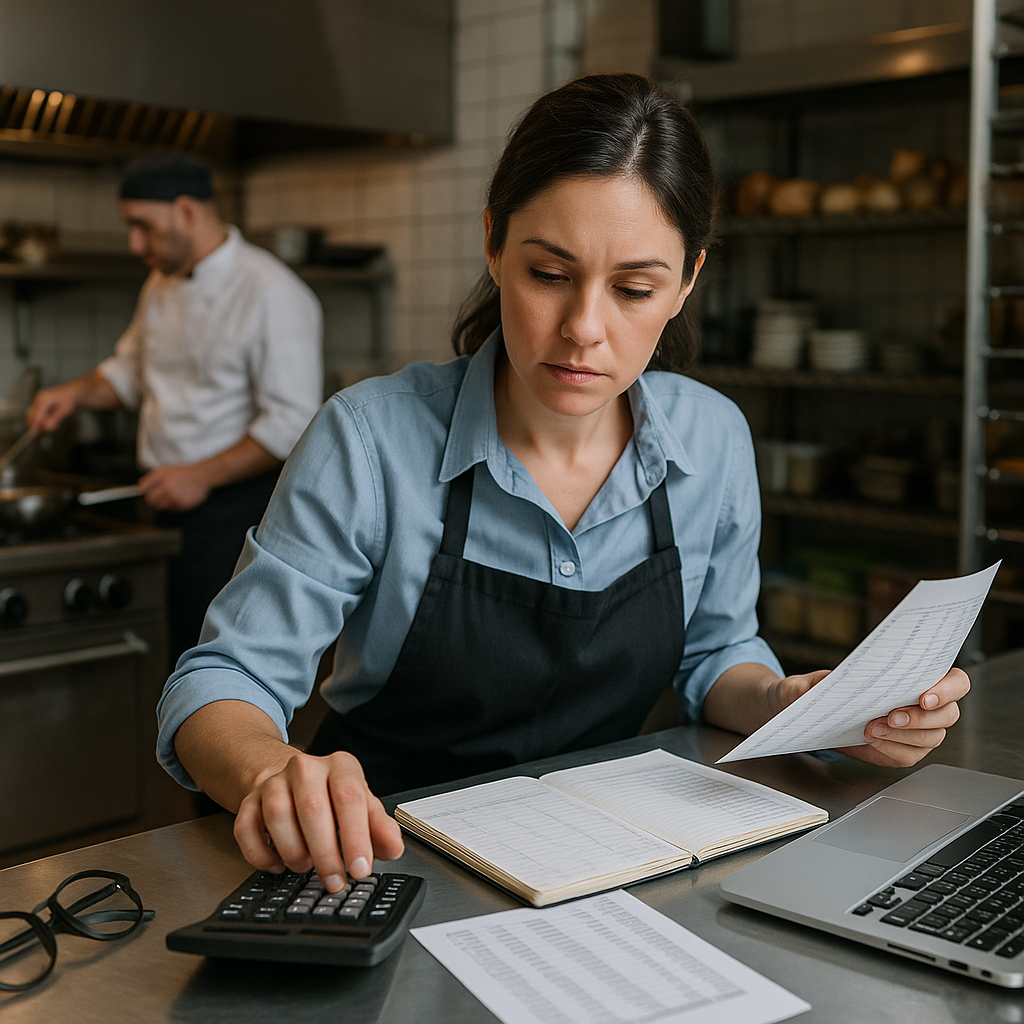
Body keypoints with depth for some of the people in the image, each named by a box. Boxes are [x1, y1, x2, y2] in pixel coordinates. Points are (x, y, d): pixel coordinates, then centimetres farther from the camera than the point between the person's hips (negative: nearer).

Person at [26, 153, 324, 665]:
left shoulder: (271, 292, -15)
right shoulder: (162, 286, 12)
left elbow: (292, 423, -19)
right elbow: (130, 371, 28)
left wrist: (201, 477, -21)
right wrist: (77, 392, 8)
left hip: (236, 510, -8)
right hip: (170, 507, 8)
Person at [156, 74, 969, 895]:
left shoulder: (714, 440, -5)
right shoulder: (373, 438, -18)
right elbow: (223, 683, -15)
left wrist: (789, 705, -11)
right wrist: (272, 774, -37)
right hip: (386, 855, -3)